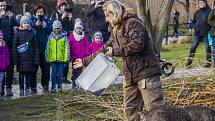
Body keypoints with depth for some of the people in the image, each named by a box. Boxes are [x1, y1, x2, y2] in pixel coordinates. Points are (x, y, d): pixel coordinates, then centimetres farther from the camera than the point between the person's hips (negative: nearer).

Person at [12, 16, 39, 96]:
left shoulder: (32, 32, 5)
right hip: (21, 57, -1)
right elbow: (14, 47, -1)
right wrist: (15, 60, -7)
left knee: (29, 73, 3)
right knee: (21, 73, 2)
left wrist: (36, 59, -2)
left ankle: (27, 89, 14)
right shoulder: (18, 33, 0)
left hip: (30, 57, 1)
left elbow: (36, 46, 5)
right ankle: (21, 89, 10)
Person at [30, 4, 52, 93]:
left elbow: (51, 31, -1)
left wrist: (45, 27, -15)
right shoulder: (31, 20, 4)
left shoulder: (47, 21, 9)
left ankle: (45, 85, 17)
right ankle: (33, 86, 7)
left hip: (45, 48, 2)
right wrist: (35, 25, -22)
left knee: (46, 68, 6)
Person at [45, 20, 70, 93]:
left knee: (60, 73, 5)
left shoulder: (64, 37, 0)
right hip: (53, 59, 1)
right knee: (54, 73, 3)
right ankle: (53, 86, 9)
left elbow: (67, 48, 0)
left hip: (61, 59, -1)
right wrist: (47, 58, 6)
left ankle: (60, 85, 18)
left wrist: (66, 58, -4)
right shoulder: (51, 37, 5)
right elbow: (48, 48, 9)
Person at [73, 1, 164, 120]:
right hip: (130, 75, 9)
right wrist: (85, 61, 27)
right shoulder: (115, 30, 19)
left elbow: (137, 45, -22)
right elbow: (105, 50, 26)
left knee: (155, 108, -11)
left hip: (146, 71, -9)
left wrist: (115, 51, -15)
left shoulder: (133, 23, -9)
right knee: (130, 109, 10)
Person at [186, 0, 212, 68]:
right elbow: (193, 21, 23)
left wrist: (209, 28, -11)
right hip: (197, 33, 4)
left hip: (206, 34, -4)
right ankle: (189, 62, -1)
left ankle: (208, 62, 11)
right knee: (193, 47, -2)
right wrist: (194, 27, 5)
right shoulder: (197, 12, 15)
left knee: (208, 48, 3)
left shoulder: (210, 11, 1)